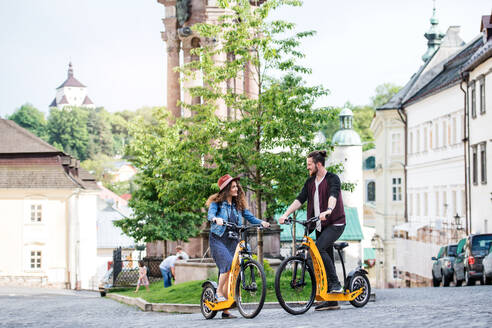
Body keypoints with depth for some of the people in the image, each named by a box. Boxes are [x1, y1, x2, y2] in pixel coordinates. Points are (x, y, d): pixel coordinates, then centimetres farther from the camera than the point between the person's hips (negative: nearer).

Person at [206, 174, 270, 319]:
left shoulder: (239, 205, 12)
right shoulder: (217, 202, -2)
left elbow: (250, 217, 3)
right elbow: (210, 215, -19)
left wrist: (261, 222, -16)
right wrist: (216, 219, -43)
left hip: (232, 241, 5)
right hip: (218, 240, -5)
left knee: (230, 273, -1)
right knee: (228, 264, -30)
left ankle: (225, 310, 3)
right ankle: (219, 292, -13)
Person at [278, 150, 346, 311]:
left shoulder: (332, 179, -9)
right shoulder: (310, 182, 11)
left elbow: (333, 196, -27)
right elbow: (300, 199, 4)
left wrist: (328, 210, -47)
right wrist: (285, 214, -9)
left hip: (335, 223, -7)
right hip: (320, 225, 7)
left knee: (319, 248, -27)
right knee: (325, 257, 6)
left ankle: (336, 284, -16)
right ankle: (331, 301, 9)